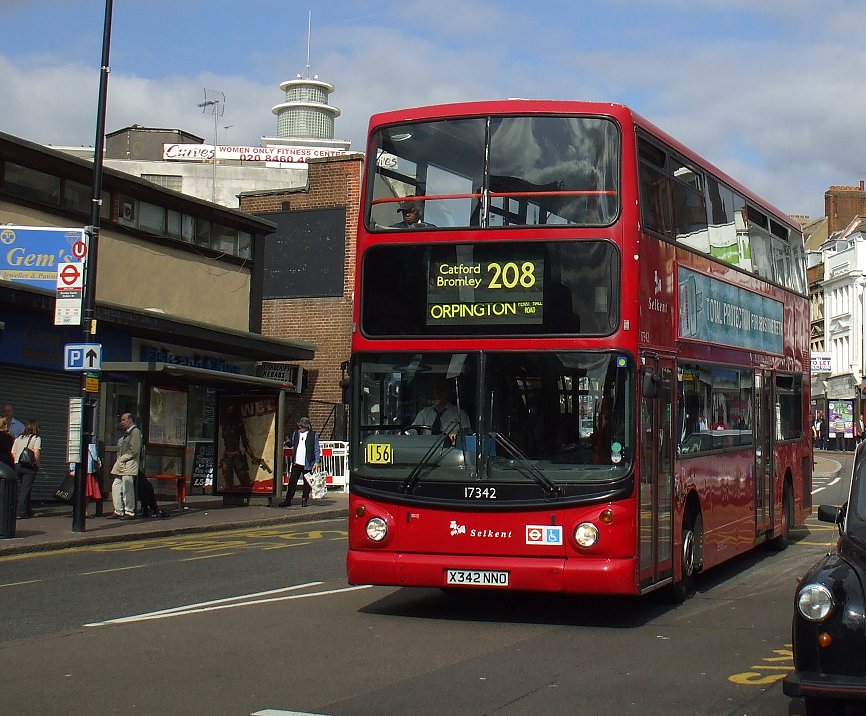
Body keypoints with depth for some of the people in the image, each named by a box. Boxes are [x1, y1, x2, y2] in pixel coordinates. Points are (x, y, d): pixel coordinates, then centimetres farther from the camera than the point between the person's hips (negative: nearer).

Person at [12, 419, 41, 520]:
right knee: (26, 489, -3)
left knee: (21, 488, 16)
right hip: (29, 466, -5)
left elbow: (13, 452, 9)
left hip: (17, 465, 5)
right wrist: (36, 463, -6)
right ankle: (21, 512, -8)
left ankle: (28, 511, 23)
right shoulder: (36, 438, -4)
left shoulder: (18, 438, 13)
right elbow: (36, 452, -17)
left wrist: (17, 461, 14)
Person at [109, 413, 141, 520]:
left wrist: (122, 459, -13)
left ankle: (130, 513, -1)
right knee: (115, 487, 8)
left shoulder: (135, 432, -9)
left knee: (127, 489, -7)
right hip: (120, 464, 10)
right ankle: (118, 511, 13)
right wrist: (119, 460, 11)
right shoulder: (126, 433, 20)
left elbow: (134, 450, -16)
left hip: (129, 465, -10)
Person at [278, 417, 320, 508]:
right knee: (292, 481, 3)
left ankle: (305, 499, 15)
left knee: (307, 482, 3)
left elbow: (317, 450, 0)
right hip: (296, 463, 3)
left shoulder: (313, 435, 1)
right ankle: (288, 500, 7)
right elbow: (291, 444, 16)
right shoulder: (295, 433, 13)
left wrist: (317, 462, -6)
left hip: (307, 464, -3)